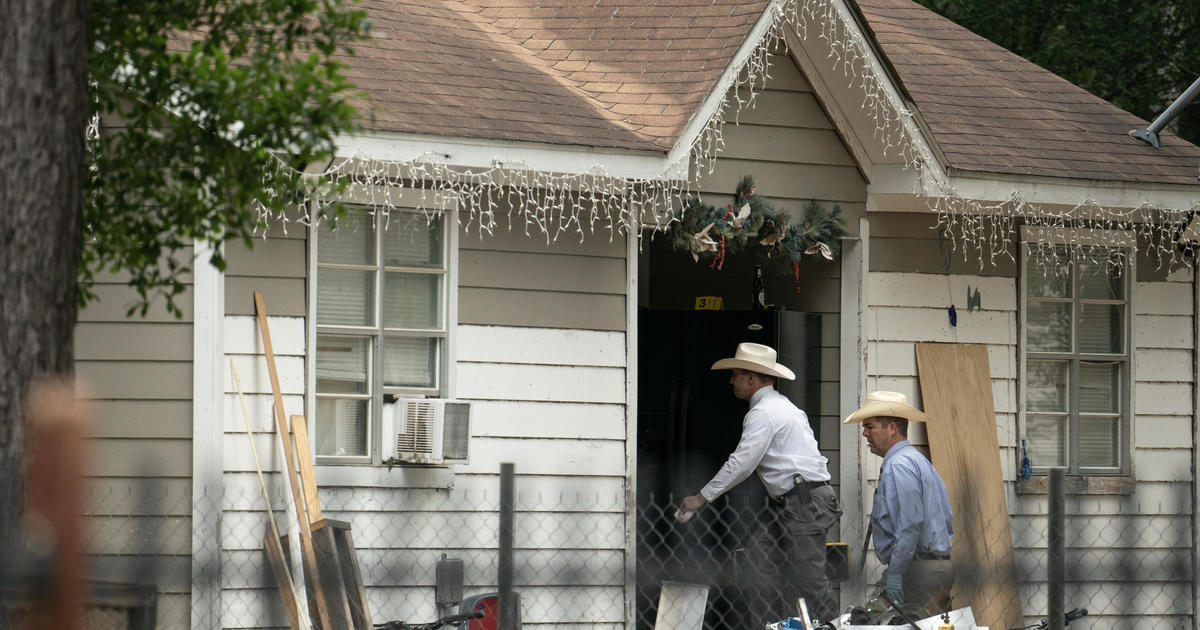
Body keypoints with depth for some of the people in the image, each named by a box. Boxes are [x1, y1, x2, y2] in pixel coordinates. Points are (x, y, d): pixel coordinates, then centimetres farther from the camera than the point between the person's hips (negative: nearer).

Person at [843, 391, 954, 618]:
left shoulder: (899, 465, -12)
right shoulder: (919, 460, 21)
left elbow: (910, 524, -22)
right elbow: (948, 520, 22)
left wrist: (896, 572, -21)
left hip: (918, 572, -11)